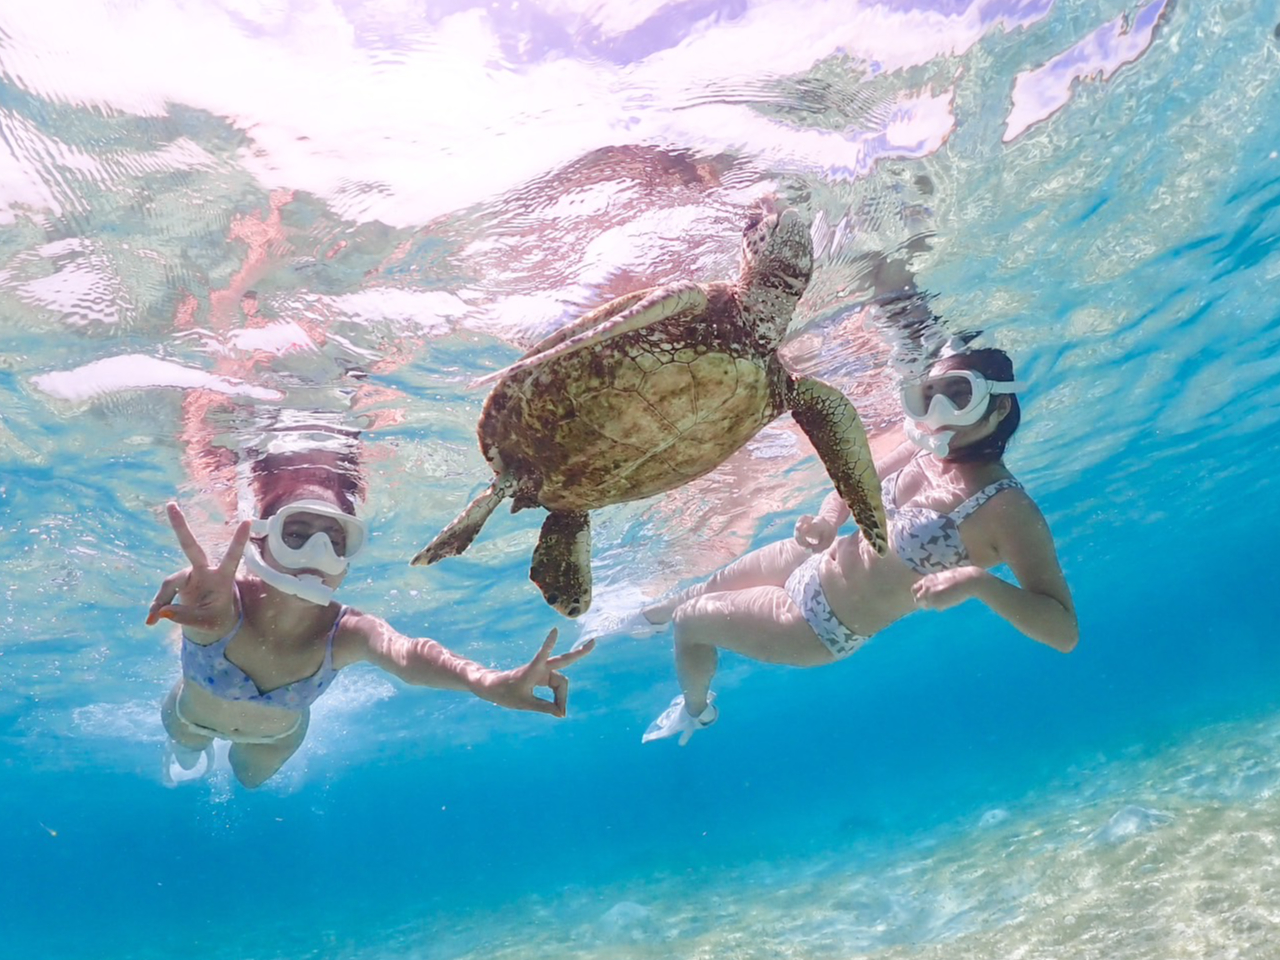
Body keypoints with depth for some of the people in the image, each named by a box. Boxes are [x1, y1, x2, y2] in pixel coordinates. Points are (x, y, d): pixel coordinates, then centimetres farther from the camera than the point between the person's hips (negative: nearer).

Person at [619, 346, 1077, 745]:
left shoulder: (1006, 507, -30)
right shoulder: (922, 448, -12)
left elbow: (1065, 630, -33)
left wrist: (978, 580, -48)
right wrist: (827, 519, -15)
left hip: (821, 627, -5)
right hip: (813, 563, 5)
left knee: (690, 622, 9)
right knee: (714, 585, 27)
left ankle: (695, 710, 45)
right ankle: (653, 615, 65)